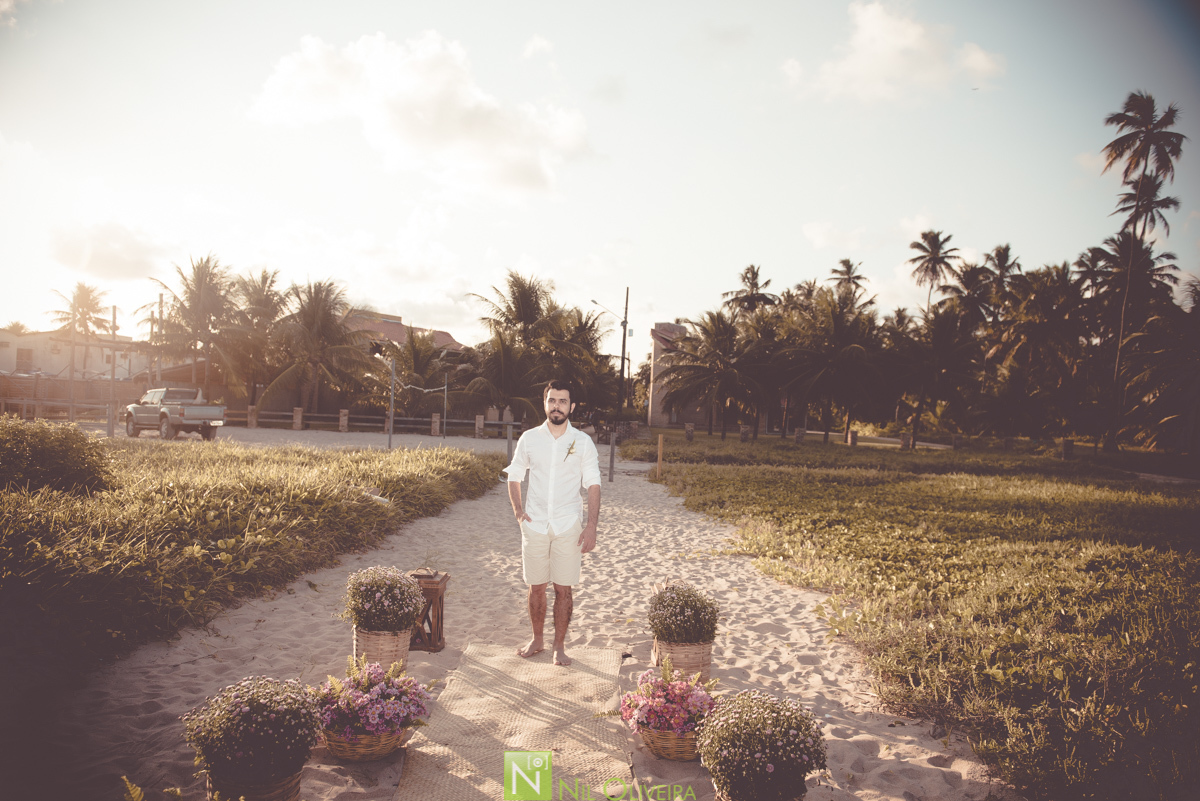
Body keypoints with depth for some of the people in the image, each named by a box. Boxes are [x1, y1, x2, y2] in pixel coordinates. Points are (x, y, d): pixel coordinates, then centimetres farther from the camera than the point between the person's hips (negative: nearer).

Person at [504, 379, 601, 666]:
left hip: (568, 526, -1)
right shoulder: (529, 439, 2)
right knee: (536, 588, 9)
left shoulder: (583, 442, -2)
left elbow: (593, 484, -1)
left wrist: (592, 525, -10)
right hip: (534, 524, 1)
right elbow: (514, 475, 13)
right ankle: (537, 640, 28)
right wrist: (517, 509, 0)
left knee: (563, 589, 2)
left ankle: (559, 645, 18)